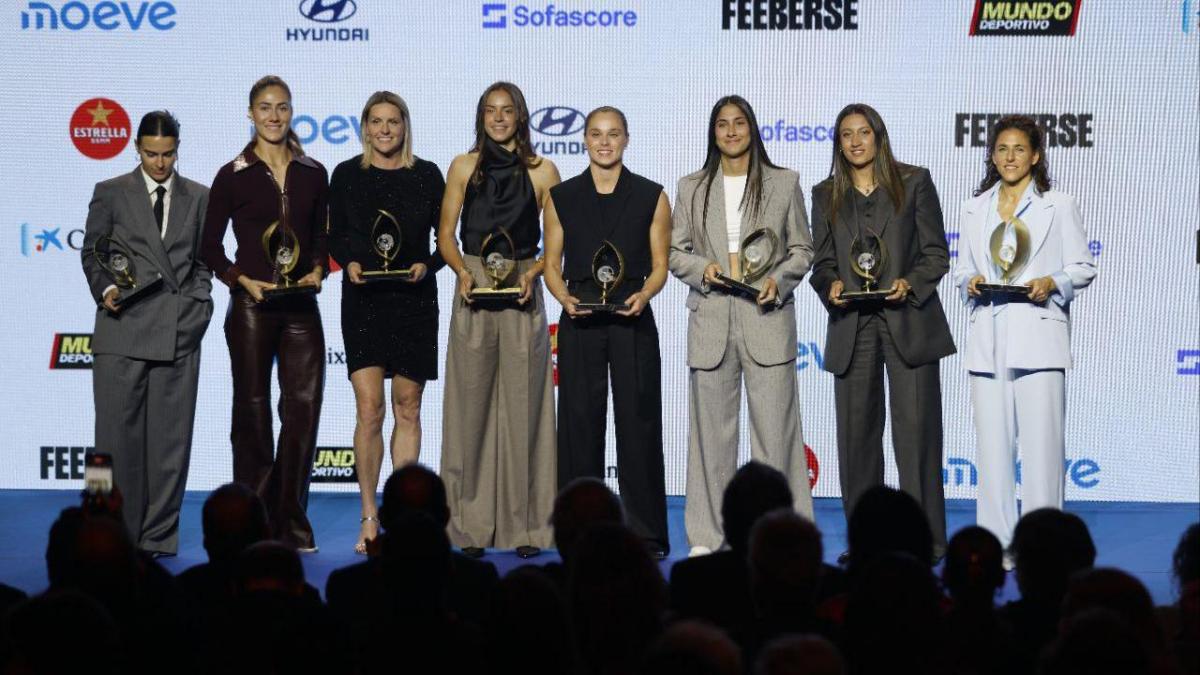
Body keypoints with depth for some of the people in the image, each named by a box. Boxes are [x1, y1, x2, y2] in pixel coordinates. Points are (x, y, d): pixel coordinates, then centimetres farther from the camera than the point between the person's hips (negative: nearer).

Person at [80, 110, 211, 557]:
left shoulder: (199, 198, 13)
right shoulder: (110, 194, 8)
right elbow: (92, 253, 10)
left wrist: (199, 303, 2)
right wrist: (105, 290, -7)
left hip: (180, 331, 1)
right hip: (123, 329, -1)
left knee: (170, 436, 1)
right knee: (118, 434, -3)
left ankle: (159, 536, 8)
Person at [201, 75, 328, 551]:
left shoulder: (313, 174, 9)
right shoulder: (233, 176, 0)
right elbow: (210, 247, 3)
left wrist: (318, 270, -2)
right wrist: (244, 281, -11)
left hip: (301, 305, 3)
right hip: (251, 305, -2)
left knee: (305, 405, -3)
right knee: (252, 409, 3)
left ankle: (290, 522, 7)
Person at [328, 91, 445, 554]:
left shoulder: (426, 175, 4)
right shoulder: (346, 175, 5)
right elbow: (335, 236, 10)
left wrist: (426, 265, -12)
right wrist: (349, 263, -9)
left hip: (414, 299, 1)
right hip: (363, 300, -1)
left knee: (407, 409, 5)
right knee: (369, 408, -9)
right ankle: (369, 518, -1)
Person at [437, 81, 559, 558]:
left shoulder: (542, 172, 5)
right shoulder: (464, 167, 8)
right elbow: (445, 234, 7)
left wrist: (531, 273, -12)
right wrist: (463, 271, -10)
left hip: (522, 293, -1)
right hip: (474, 289, 1)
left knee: (523, 405, -2)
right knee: (472, 403, -1)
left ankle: (524, 525, 3)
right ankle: (472, 524, 4)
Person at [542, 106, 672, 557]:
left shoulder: (651, 197, 6)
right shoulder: (562, 197, 9)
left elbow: (660, 265, 5)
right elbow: (552, 263, 9)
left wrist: (643, 295, -15)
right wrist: (564, 298, -10)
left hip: (633, 321, -1)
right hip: (580, 323, 1)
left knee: (638, 422, -1)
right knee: (579, 422, 2)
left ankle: (644, 535, 6)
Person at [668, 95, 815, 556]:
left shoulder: (784, 183, 8)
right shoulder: (691, 188, 12)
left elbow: (802, 249, 9)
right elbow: (675, 251, 12)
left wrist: (779, 280, -10)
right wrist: (703, 269, -9)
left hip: (768, 317, -2)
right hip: (710, 320, 2)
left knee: (775, 428, -4)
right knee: (712, 430, 5)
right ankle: (706, 536, 10)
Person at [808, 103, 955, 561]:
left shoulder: (914, 182, 5)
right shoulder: (826, 195, 12)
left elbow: (936, 253, 2)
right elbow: (822, 262, 11)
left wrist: (909, 283, -15)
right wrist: (831, 285, -10)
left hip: (909, 321, -3)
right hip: (852, 326, 3)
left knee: (915, 428, -5)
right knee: (856, 432, 4)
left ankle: (925, 537, 0)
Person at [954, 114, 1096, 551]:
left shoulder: (1059, 206, 7)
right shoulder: (974, 210, 16)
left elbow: (1083, 268, 6)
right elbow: (962, 269, 17)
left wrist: (1052, 282, -13)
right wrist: (970, 282, -5)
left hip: (1039, 337, -3)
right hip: (988, 338, 3)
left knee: (1041, 442, -7)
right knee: (992, 444, 2)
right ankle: (996, 543, 7)